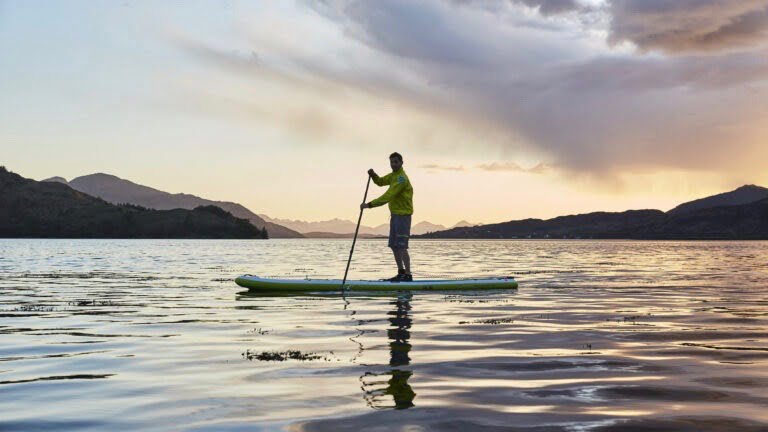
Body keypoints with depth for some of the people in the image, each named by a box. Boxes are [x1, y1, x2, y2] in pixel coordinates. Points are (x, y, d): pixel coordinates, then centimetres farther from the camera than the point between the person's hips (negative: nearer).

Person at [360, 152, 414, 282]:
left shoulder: (401, 178, -18)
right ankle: (401, 273, 18)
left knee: (401, 246, -13)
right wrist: (373, 175, 0)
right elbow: (380, 182, 22)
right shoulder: (393, 175, 14)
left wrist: (369, 204, -26)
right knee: (394, 245, 11)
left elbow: (388, 196, -25)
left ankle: (408, 275, -13)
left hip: (403, 215, -10)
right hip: (395, 214, 10)